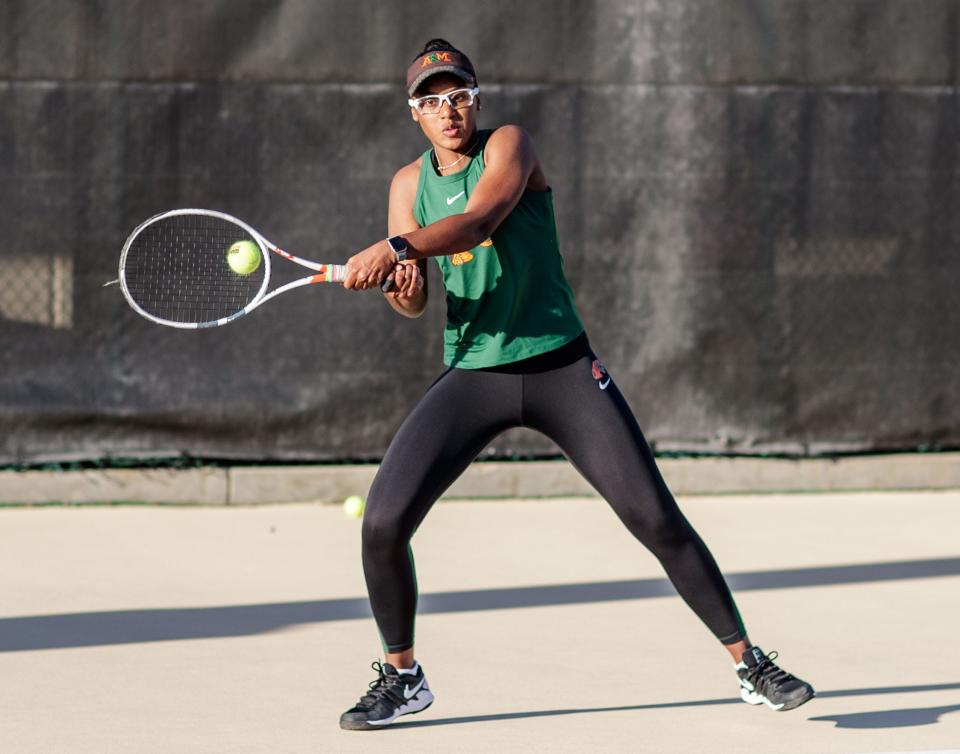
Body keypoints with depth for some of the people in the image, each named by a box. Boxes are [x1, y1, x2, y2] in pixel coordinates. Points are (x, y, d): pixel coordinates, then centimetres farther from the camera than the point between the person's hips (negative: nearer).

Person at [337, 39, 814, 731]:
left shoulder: (508, 146, -6)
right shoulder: (409, 184, 7)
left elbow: (477, 220, -26)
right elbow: (413, 303, 2)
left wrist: (394, 246, -41)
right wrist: (401, 285, -22)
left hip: (563, 368, -3)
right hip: (472, 378, 3)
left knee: (657, 518, -8)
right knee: (383, 522, -12)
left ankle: (752, 665, 4)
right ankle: (402, 676, 9)